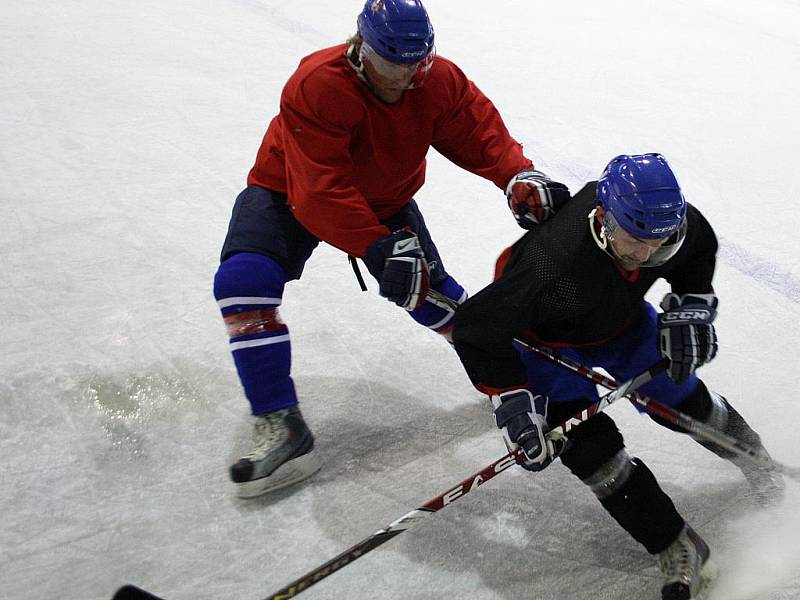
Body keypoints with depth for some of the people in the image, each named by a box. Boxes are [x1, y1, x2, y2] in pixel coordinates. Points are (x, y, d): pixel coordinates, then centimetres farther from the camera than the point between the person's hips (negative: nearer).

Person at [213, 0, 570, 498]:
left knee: (431, 292, -2)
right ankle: (282, 428, -21)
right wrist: (380, 249, -44)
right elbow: (321, 192, -38)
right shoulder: (316, 86, -34)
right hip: (292, 193, -3)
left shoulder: (440, 80, -17)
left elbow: (481, 131, -13)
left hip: (385, 199, 4)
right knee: (244, 282, -26)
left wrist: (520, 177, -34)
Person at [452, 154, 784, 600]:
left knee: (684, 400, 13)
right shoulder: (553, 266, -45)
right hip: (547, 341, -4)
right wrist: (511, 400, -36)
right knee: (590, 444, -14)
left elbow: (700, 248, 0)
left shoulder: (668, 220, -28)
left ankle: (757, 463, 45)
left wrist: (693, 304, -11)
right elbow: (475, 328, -36)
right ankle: (679, 550, 3)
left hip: (622, 320, 5)